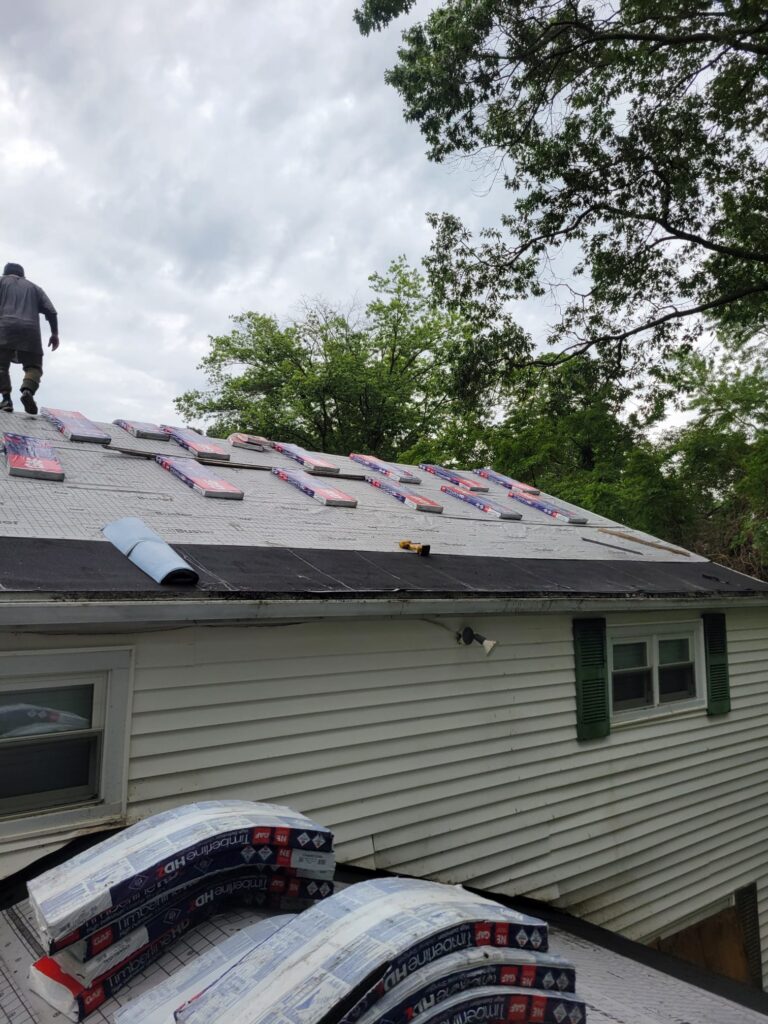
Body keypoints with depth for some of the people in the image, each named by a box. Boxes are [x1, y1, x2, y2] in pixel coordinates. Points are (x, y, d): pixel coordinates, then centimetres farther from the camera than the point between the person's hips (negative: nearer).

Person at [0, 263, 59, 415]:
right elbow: (51, 311, 13)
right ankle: (28, 390, -24)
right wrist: (55, 333, 14)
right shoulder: (34, 287, 26)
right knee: (33, 366, 4)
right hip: (30, 331, 1)